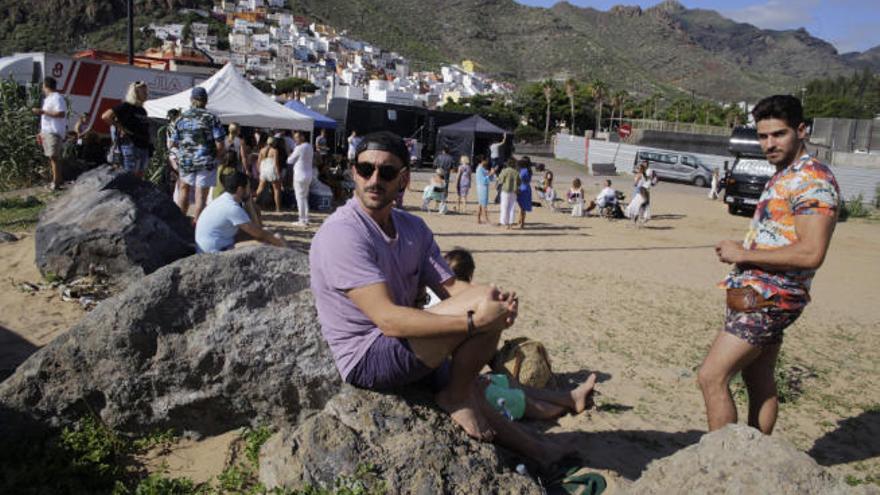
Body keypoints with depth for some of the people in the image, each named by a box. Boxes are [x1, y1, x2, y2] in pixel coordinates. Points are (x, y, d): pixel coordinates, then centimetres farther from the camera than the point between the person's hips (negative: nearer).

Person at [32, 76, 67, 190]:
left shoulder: (57, 98, -10)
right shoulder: (47, 99, 20)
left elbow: (61, 114, -23)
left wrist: (43, 111, -20)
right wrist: (41, 132, 20)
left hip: (54, 132, -10)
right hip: (46, 131, 10)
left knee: (54, 156, -11)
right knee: (51, 156, 11)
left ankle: (56, 182, -9)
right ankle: (58, 178, 17)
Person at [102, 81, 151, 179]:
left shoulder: (142, 110, 17)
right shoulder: (125, 107, -6)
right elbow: (105, 116, -15)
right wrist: (120, 128, -12)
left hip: (144, 147, 8)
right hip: (130, 146, -8)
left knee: (140, 176, 10)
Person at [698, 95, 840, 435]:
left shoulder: (813, 180, -15)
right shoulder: (782, 177, 16)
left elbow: (811, 253, -25)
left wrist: (743, 254, -18)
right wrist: (738, 252, 7)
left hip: (767, 299, -10)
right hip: (760, 295, 10)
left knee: (712, 377, -9)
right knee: (760, 383, 17)